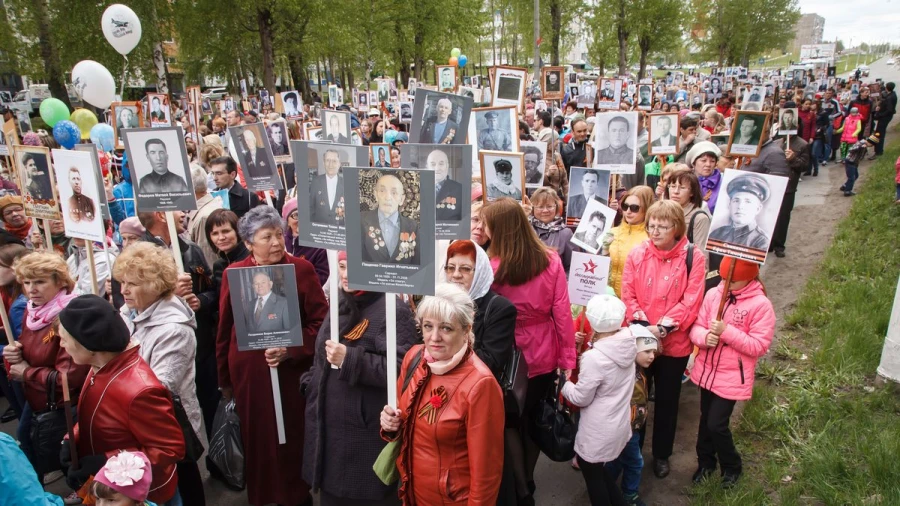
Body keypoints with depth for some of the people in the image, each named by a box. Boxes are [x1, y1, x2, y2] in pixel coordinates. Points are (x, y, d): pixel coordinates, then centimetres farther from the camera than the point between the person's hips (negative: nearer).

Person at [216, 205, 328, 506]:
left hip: (291, 371, -2)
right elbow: (224, 329, 7)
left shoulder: (302, 269, -6)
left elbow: (320, 322, -8)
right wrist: (224, 377, 11)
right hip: (248, 373, 2)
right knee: (256, 439, 12)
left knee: (291, 439, 8)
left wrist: (291, 350, -21)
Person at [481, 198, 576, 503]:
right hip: (544, 356, 4)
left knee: (509, 424, 17)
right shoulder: (551, 260, -8)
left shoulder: (492, 268, -18)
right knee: (533, 421, 22)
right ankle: (527, 484, 39)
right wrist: (568, 359, 1)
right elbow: (562, 313, -6)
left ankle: (520, 491, 23)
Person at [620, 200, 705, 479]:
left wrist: (663, 328, -22)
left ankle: (662, 454, 36)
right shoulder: (637, 254, -4)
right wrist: (642, 325, -19)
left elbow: (691, 301, -14)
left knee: (667, 399, 16)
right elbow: (627, 295, -5)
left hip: (674, 342, -1)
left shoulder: (693, 257, -10)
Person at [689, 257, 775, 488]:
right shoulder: (713, 294, -2)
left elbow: (759, 346, -17)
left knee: (717, 424, -2)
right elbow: (696, 327, 2)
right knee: (706, 419, 18)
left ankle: (732, 467, 26)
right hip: (707, 371, 5)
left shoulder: (761, 305, -15)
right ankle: (705, 462, 40)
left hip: (732, 377, -5)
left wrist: (727, 331, -25)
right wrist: (705, 336, -21)